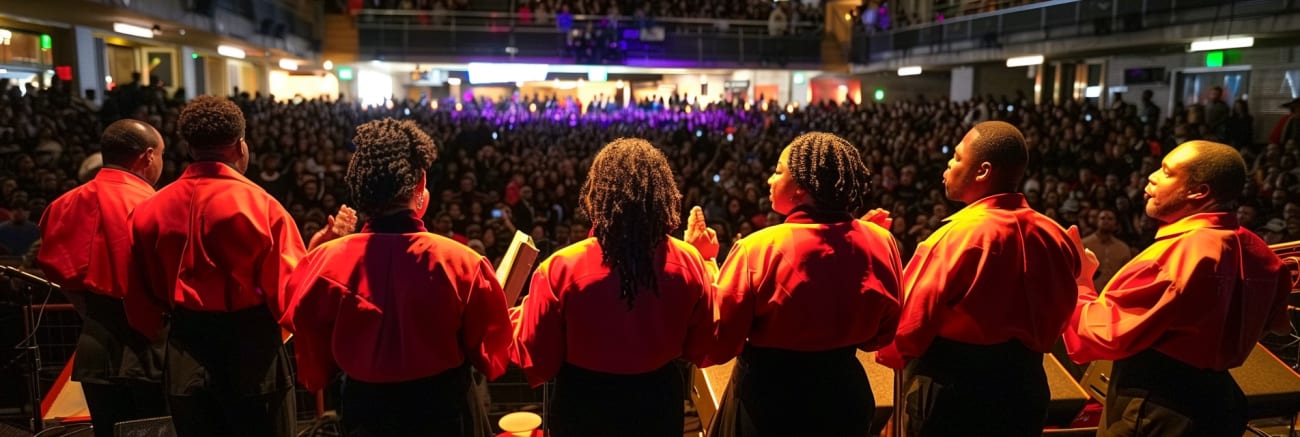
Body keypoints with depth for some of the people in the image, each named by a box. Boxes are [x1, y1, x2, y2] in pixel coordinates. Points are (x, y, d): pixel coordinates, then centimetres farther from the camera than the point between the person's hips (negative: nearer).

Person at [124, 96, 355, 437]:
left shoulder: (151, 209, -1)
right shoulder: (260, 204, -15)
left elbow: (143, 299, 7)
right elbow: (291, 291, -14)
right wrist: (323, 244, -3)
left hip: (184, 355, 4)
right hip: (252, 355, -4)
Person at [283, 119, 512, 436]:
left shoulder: (325, 261, -18)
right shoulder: (460, 261, -23)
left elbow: (314, 365, -5)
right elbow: (490, 353, -10)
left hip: (365, 410, 2)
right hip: (443, 410, -1)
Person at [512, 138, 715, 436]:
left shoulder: (561, 269, -23)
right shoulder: (689, 262, -15)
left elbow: (536, 362, -11)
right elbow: (701, 350, -1)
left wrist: (519, 313, 5)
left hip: (584, 410, -1)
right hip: (659, 405, 2)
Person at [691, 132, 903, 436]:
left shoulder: (758, 248, -23)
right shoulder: (879, 241, -11)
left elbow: (718, 344, -14)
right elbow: (881, 335, 3)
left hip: (769, 400, -3)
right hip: (844, 394, 4)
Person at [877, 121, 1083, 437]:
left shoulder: (959, 235, -22)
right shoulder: (1052, 234, -2)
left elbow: (912, 320, -18)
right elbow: (1055, 315, 10)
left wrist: (890, 352, 1)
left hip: (953, 392, -6)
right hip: (1022, 386, 7)